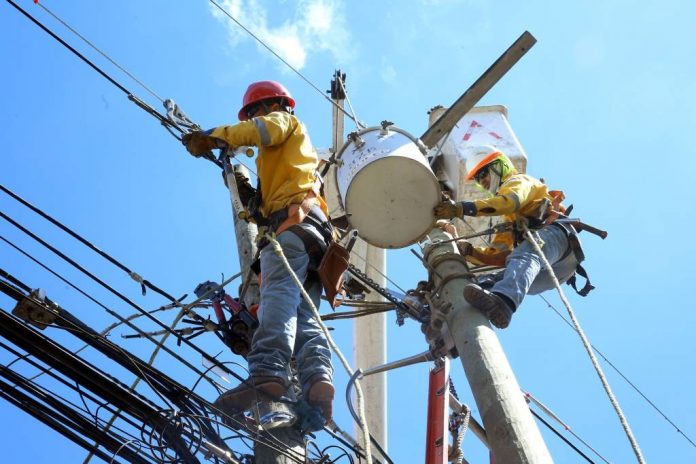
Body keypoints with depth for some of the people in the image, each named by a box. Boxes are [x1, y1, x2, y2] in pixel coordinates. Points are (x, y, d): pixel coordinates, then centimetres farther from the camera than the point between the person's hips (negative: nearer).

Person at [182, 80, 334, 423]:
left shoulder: (285, 121, 22)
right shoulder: (299, 148, 46)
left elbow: (262, 131, -3)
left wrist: (212, 137, -9)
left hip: (293, 218, -9)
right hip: (315, 231, 9)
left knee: (279, 292, -29)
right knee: (304, 314, -7)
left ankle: (268, 372, -49)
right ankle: (318, 379, -30)